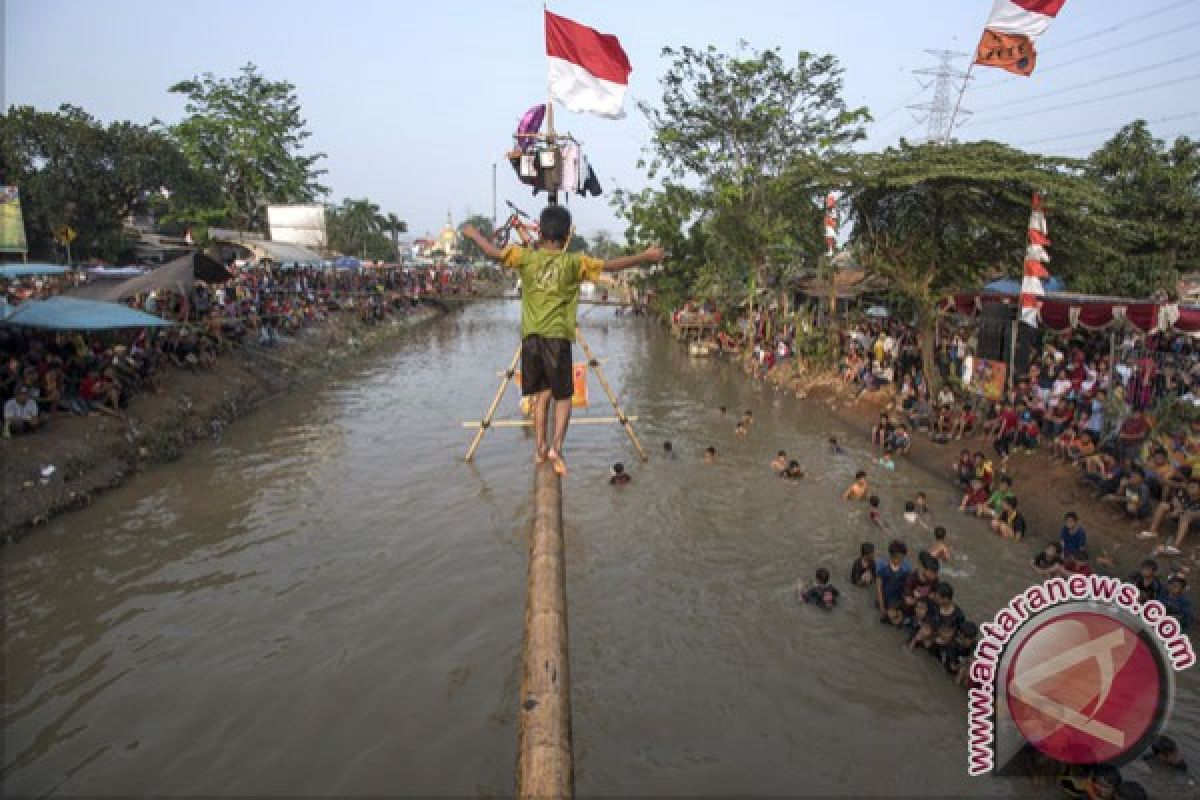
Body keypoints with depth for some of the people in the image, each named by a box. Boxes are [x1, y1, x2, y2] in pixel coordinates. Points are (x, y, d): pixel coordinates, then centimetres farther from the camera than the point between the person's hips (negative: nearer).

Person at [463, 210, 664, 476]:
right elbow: (610, 265, -6)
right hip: (557, 336, -3)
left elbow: (494, 252, 8)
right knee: (563, 395, 8)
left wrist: (474, 234, 27)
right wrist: (644, 257, 2)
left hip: (530, 336, 3)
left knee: (542, 393, 16)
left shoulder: (526, 257, 3)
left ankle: (539, 447, 15)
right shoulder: (574, 263, -4)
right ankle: (556, 446, -7)